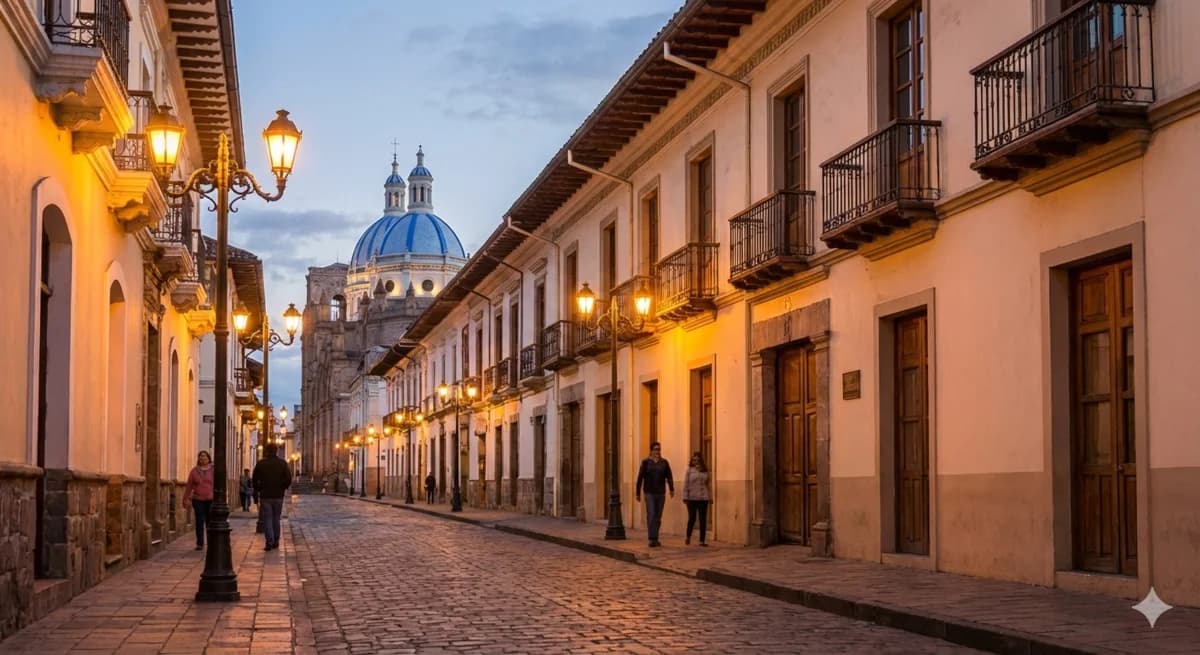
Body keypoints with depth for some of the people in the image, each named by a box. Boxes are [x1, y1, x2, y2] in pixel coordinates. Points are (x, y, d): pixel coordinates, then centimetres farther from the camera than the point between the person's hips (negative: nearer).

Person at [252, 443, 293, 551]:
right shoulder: (283, 463, 0)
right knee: (276, 518, 14)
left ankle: (269, 542, -10)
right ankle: (276, 541, 17)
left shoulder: (260, 464, -2)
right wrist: (282, 488, 9)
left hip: (265, 496, -2)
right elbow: (288, 479, -5)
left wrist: (259, 489, 14)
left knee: (267, 519, 1)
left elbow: (255, 480, -1)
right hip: (278, 496, 2)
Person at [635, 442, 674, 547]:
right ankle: (652, 539, -18)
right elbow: (640, 478, -3)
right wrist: (638, 493, -4)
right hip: (649, 493, -3)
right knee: (651, 515, -14)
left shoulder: (664, 463, 4)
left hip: (661, 493, 3)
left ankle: (654, 538, 19)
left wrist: (672, 489, -16)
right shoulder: (646, 462, -3)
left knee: (658, 517, 8)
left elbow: (669, 477, -3)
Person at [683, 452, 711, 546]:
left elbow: (708, 484, 12)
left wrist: (710, 497, 8)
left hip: (703, 498, 2)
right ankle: (688, 536, 24)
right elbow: (686, 484, -1)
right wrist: (685, 497, -6)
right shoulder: (689, 470, 2)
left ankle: (702, 540, 5)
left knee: (703, 520, 0)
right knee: (692, 518, 1)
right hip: (692, 498, -2)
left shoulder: (705, 471, 9)